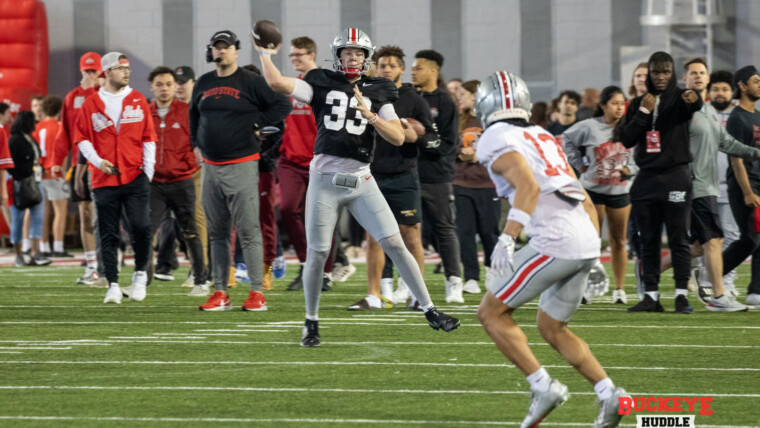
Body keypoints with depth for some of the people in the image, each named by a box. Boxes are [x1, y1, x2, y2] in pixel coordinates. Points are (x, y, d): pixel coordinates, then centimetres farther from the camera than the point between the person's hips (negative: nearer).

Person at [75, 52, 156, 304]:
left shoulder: (138, 101, 7)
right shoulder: (91, 104, 4)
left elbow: (149, 138, 9)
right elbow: (82, 138, 7)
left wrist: (148, 171, 1)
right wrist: (98, 161, -8)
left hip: (135, 176, 0)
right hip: (105, 179, 0)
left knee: (141, 226, -12)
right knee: (108, 235, 1)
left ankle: (140, 273, 10)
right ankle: (113, 285, 8)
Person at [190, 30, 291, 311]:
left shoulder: (250, 82, -3)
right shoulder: (204, 84, 14)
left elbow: (282, 106, -3)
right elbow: (194, 115, 29)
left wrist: (256, 122, -7)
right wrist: (198, 143, 18)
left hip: (241, 166, -6)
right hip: (211, 167, 6)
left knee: (248, 231, -8)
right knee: (217, 233, 8)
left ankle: (256, 293, -7)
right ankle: (220, 293, 11)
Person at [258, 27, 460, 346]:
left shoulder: (377, 93, 8)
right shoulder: (321, 84, 5)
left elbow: (398, 138, -1)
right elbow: (276, 82, -5)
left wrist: (370, 115, -13)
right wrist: (265, 52, 5)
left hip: (361, 182, 1)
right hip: (325, 179, -1)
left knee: (395, 244, -4)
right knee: (317, 253, 2)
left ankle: (429, 310, 2)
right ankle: (311, 323, 19)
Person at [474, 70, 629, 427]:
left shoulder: (497, 140, 0)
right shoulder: (541, 136, 25)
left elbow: (529, 186, -18)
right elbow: (583, 198, 25)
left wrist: (506, 239, -25)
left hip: (554, 241, -8)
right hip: (586, 241, 8)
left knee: (492, 312, 4)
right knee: (551, 328, 21)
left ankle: (543, 387, -7)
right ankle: (609, 394, 8)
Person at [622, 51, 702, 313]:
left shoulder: (679, 99, -1)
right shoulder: (639, 103, 12)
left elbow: (695, 106, -26)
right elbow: (627, 140, 4)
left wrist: (694, 100, -50)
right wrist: (643, 113, -7)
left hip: (675, 177, -4)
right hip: (646, 179, 4)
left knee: (678, 239, -5)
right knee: (649, 241, 6)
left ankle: (682, 295, -4)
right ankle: (650, 296, 10)